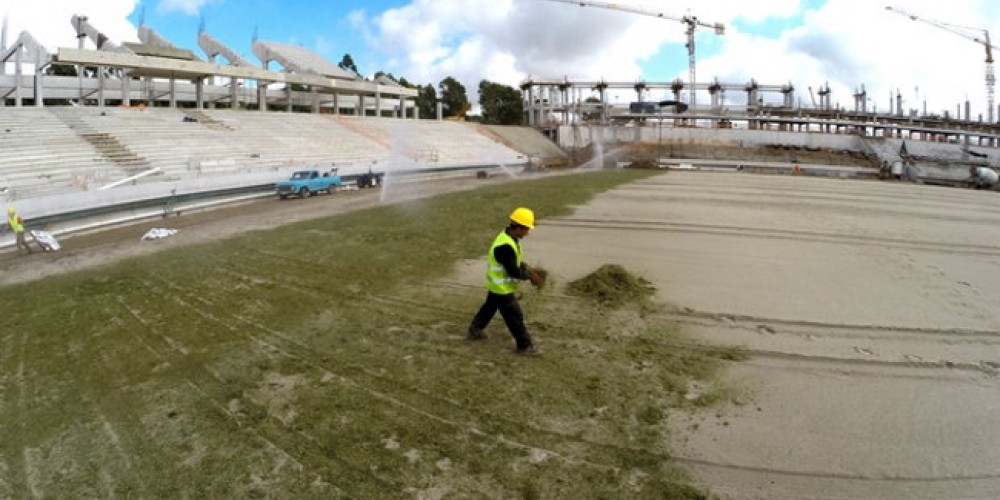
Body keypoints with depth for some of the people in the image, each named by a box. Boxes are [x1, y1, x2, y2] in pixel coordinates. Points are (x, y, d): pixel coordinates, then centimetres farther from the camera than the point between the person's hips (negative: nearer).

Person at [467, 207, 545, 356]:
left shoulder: (508, 237, -1)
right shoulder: (505, 246, -34)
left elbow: (517, 261, 11)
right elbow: (513, 272, -29)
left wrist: (528, 270, -2)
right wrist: (530, 276, -16)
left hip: (497, 286, 10)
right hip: (502, 288, -10)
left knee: (489, 308, 27)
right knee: (515, 317, 3)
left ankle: (474, 331, 44)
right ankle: (525, 346, 16)